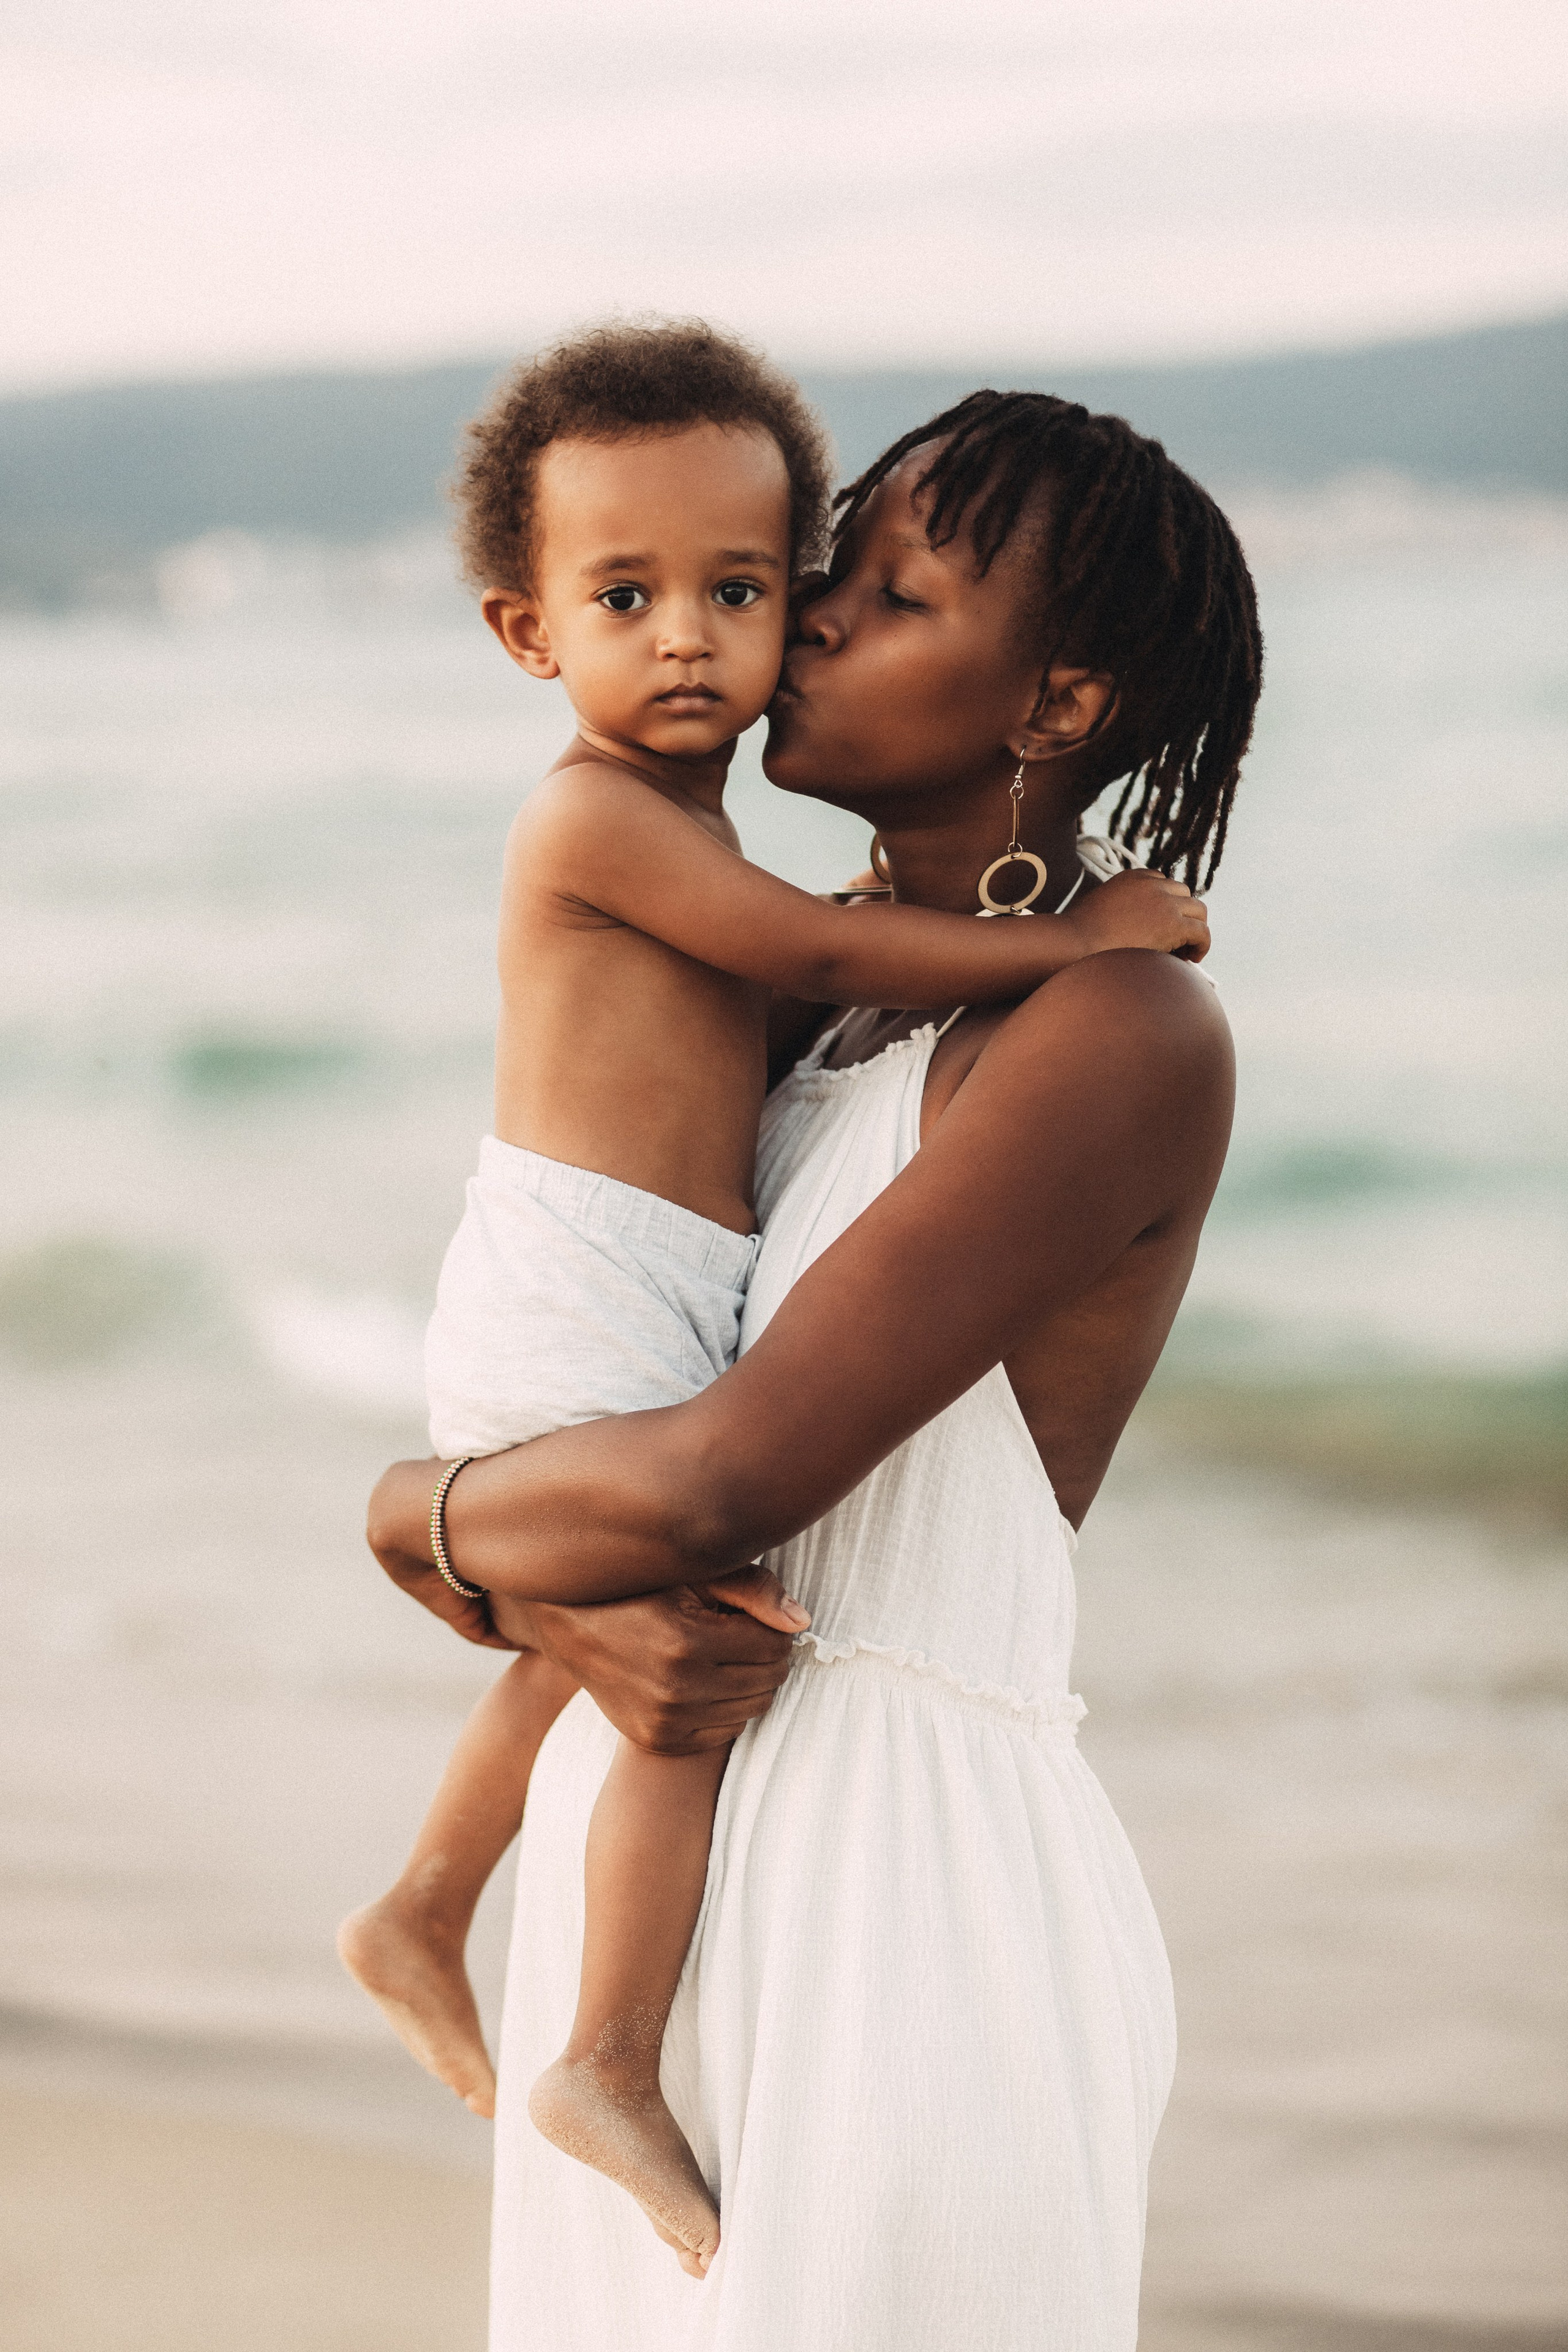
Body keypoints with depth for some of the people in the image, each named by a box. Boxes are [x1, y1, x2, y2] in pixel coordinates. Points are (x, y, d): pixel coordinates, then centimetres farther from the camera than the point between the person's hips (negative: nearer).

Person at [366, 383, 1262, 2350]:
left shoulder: (1125, 1038, -12)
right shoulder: (786, 1030, 14)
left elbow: (726, 1484, -20)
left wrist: (423, 1513, -2)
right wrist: (563, 1608, -13)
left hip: (901, 1899, -7)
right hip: (648, 1871, 7)